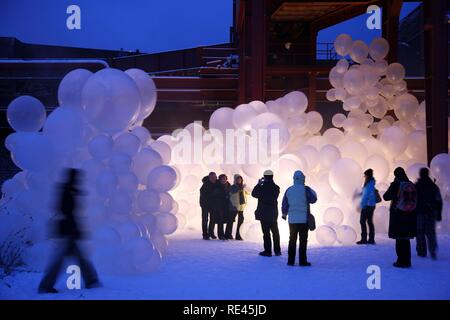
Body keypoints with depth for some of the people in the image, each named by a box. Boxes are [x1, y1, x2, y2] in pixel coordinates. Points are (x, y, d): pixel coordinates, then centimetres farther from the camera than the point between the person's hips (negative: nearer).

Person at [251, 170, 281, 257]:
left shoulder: (263, 187, -16)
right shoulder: (276, 188, 0)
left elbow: (254, 194, -4)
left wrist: (259, 184, 4)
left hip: (264, 213, -5)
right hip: (274, 213, 5)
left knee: (266, 232, 0)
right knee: (275, 232, 15)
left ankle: (268, 251, 2)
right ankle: (277, 250, 22)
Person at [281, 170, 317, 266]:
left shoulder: (289, 190, 4)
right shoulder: (305, 189, -9)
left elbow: (284, 204, 9)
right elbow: (313, 199, -1)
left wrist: (284, 214, 24)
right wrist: (313, 192, 17)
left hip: (292, 219, 4)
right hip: (303, 219, -4)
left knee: (292, 240, 10)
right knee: (303, 240, 1)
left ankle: (290, 261, 10)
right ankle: (302, 261, 0)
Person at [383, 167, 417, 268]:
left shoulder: (396, 184, -13)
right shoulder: (411, 185, 3)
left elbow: (386, 197, -7)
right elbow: (415, 200, 11)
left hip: (398, 215, -5)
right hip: (410, 215, 5)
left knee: (399, 239, 2)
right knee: (406, 239, 13)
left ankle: (401, 261, 2)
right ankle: (407, 261, 18)